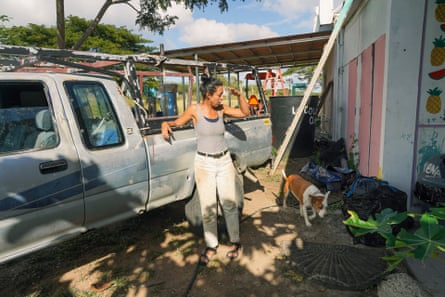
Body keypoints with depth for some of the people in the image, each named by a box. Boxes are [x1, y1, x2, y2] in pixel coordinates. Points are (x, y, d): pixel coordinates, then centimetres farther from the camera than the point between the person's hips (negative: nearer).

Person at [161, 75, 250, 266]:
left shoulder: (221, 109, 3)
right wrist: (165, 124, -18)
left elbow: (245, 112, 9)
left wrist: (239, 95, -5)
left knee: (229, 204, 7)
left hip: (224, 161, 3)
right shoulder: (194, 110, -6)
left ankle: (235, 242, 24)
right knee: (208, 208, 4)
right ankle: (211, 246, 21)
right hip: (204, 163, -3)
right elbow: (177, 122, 4)